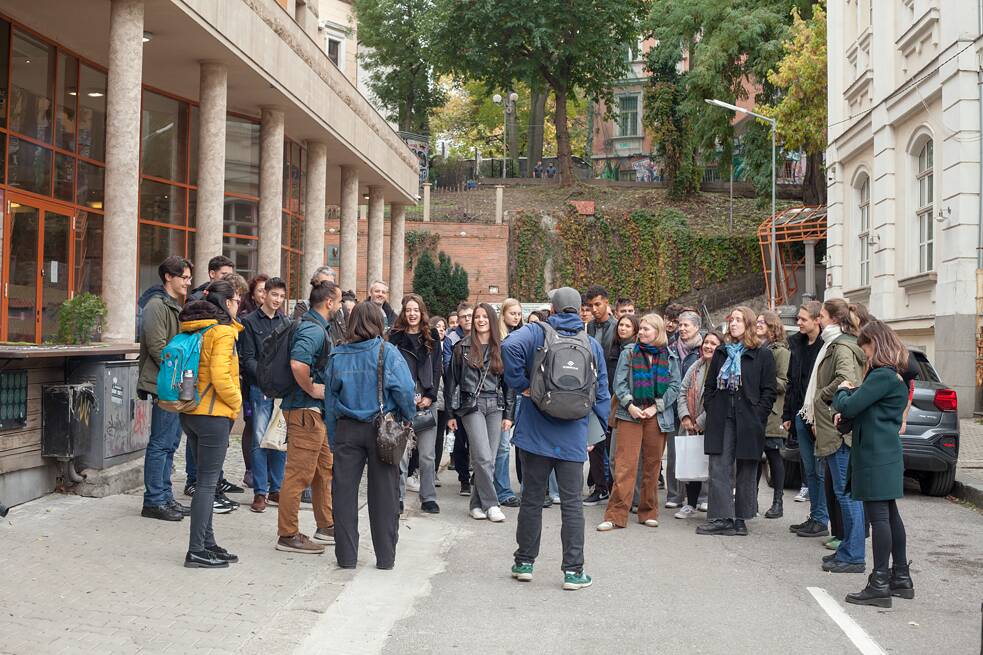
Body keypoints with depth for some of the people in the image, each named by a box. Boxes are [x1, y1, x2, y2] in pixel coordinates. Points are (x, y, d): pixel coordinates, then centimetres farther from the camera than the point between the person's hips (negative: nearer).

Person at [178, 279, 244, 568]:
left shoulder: (192, 329, 11)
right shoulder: (222, 331, -14)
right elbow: (220, 377, -22)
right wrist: (236, 401, -6)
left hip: (190, 413, 9)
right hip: (214, 415, -9)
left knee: (206, 480, 16)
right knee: (207, 483, -4)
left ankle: (207, 543, 22)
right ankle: (196, 552, -2)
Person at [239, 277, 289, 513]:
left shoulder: (286, 322, 13)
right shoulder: (250, 321, 1)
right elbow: (248, 358, -4)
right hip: (260, 389, -4)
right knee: (260, 441, -3)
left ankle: (276, 489, 16)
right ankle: (260, 492, 3)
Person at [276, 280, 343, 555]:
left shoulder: (316, 327, 15)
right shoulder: (313, 330, -18)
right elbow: (298, 363, -34)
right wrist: (313, 389, -21)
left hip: (316, 411, 11)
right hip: (306, 410, -11)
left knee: (324, 470, 18)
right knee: (298, 474, -5)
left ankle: (326, 527, 29)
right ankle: (288, 535, 1)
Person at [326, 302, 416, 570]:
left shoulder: (337, 356, 1)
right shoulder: (388, 352, -8)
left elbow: (330, 399, 4)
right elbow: (405, 391, -14)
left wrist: (333, 436, 10)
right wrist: (408, 418, 3)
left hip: (347, 429, 2)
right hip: (382, 429, -2)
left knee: (345, 492, 9)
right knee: (384, 494, 7)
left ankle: (346, 555, 12)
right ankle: (385, 557, 12)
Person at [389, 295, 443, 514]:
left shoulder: (432, 338, 12)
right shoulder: (396, 337, 5)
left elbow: (436, 370, 9)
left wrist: (430, 396, -2)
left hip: (426, 401, 2)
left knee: (427, 455, 3)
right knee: (401, 453, -6)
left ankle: (428, 498, 9)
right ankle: (398, 498, 2)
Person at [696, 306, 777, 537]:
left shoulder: (763, 356, 1)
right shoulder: (721, 353, 14)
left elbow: (769, 391, -2)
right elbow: (709, 385, 16)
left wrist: (757, 415, -11)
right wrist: (711, 410, 4)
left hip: (748, 421, -3)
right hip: (721, 421, 3)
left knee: (746, 472, 4)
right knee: (719, 469, -4)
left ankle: (740, 519, 12)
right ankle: (721, 518, -3)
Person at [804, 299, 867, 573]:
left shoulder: (842, 347, -12)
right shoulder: (834, 345, 19)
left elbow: (846, 379, -29)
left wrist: (821, 397, -14)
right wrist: (817, 416, 13)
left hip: (839, 429, -10)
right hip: (834, 429, 10)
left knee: (846, 492, -6)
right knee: (844, 492, 14)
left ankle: (853, 557, -2)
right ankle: (847, 548, 22)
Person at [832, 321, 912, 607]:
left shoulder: (883, 376, -18)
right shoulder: (893, 376, 15)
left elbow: (849, 407, -19)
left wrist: (842, 391, 1)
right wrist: (849, 399, 4)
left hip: (876, 455, -10)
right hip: (886, 452, 10)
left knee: (878, 516, -8)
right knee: (890, 515, 15)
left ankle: (879, 585, -5)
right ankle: (901, 578, 22)